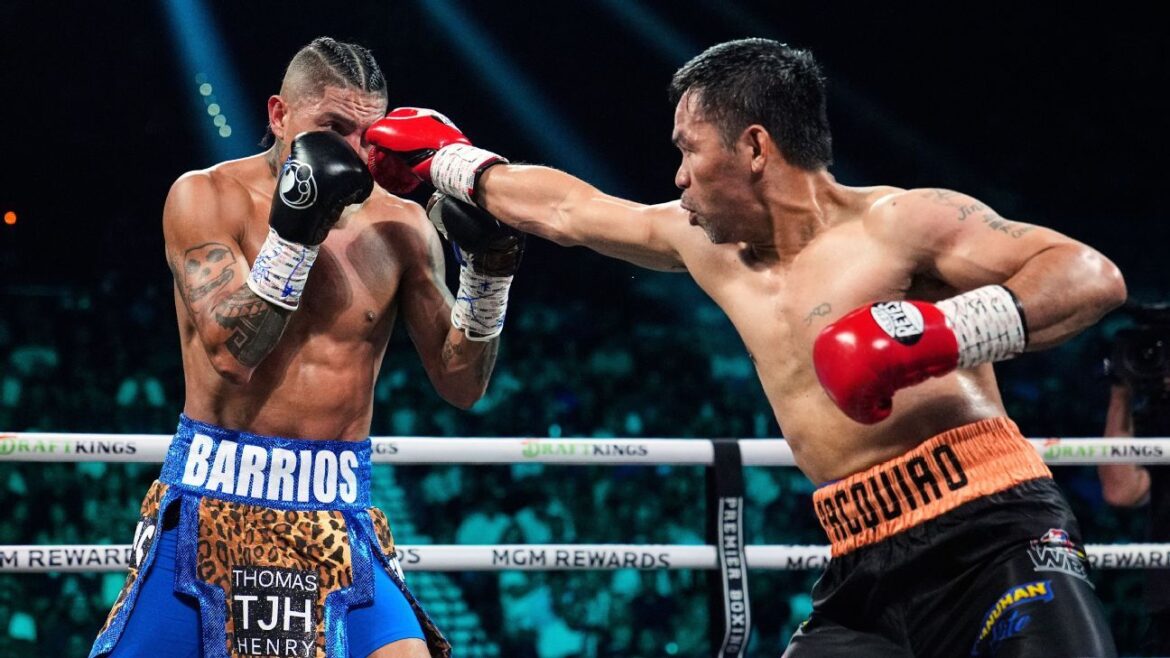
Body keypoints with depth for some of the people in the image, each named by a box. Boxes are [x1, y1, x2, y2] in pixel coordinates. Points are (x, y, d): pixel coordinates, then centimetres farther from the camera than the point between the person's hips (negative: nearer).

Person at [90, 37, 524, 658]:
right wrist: (294, 229, -23)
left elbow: (461, 385, 4)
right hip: (214, 497, -1)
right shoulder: (205, 197, -4)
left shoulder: (400, 226, 2)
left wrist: (488, 274, -10)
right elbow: (230, 353, -16)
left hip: (339, 511, 1)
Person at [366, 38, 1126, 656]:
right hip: (868, 576, 7)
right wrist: (445, 161, 40)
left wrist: (942, 330, -25)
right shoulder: (711, 247, 16)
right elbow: (567, 209, 31)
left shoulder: (898, 222, -7)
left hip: (993, 545, -7)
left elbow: (1093, 274, -14)